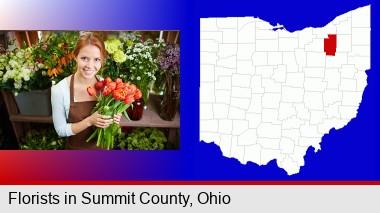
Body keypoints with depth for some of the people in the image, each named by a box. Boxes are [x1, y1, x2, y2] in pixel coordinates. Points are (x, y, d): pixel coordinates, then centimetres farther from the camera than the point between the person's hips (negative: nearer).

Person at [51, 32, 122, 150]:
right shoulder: (59, 90, -21)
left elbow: (109, 115, 3)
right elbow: (61, 130, -15)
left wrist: (114, 119, -19)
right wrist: (89, 121, -28)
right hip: (76, 148, -2)